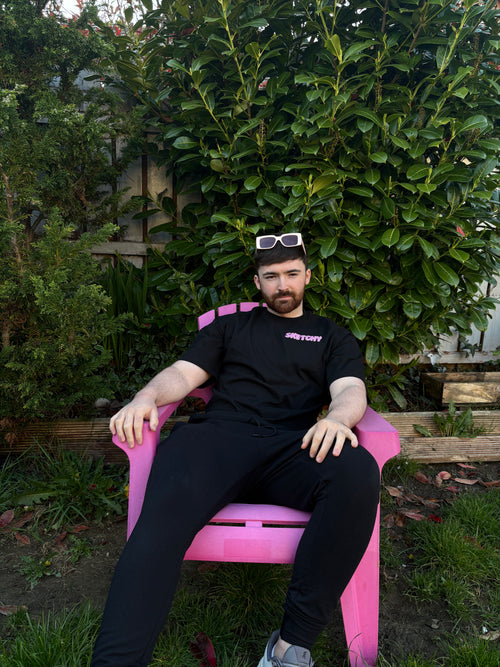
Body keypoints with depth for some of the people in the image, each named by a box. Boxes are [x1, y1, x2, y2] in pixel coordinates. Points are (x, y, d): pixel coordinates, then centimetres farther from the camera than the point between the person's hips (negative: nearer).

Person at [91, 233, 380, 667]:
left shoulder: (333, 337, 26)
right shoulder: (230, 327, 28)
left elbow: (351, 390, 9)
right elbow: (183, 373, 17)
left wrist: (337, 417, -17)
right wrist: (146, 398, -7)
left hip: (294, 447, 0)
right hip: (219, 435, 1)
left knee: (358, 473, -33)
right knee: (168, 505, -33)